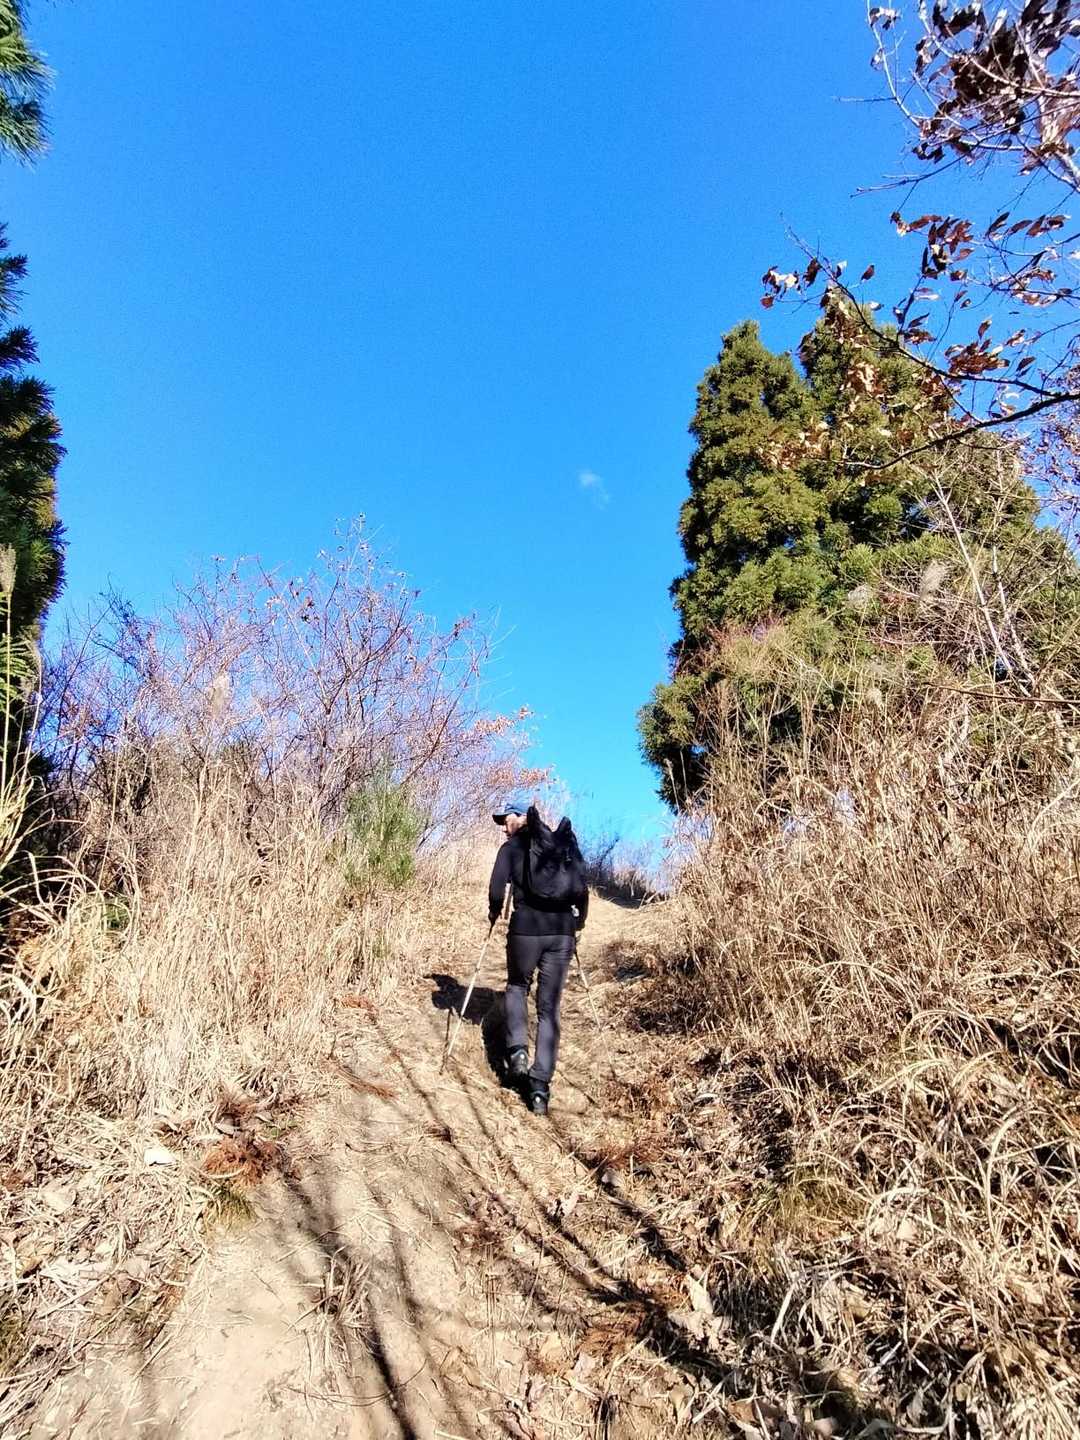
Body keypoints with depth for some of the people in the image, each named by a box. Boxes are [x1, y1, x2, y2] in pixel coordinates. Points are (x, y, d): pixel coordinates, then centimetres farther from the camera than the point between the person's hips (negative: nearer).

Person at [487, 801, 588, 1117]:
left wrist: (494, 914, 11)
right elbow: (581, 889, 13)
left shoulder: (511, 848, 3)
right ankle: (540, 1086, 3)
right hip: (562, 931, 3)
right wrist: (579, 920, 26)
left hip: (526, 928, -3)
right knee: (549, 1008, 9)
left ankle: (517, 1050, 7)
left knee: (517, 986, 26)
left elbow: (497, 890, -8)